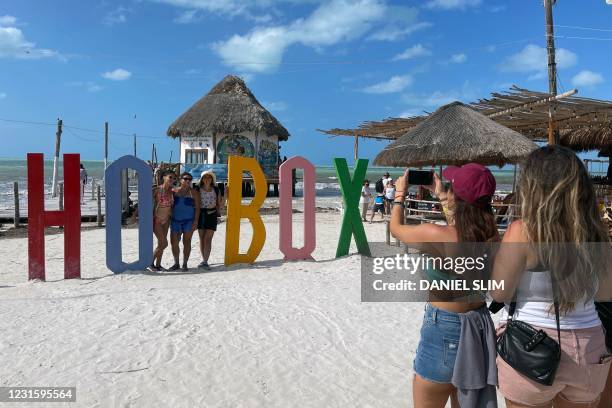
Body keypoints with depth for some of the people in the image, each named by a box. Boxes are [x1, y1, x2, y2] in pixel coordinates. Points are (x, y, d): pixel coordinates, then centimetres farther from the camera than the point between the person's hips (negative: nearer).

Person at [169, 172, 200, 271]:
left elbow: (197, 208, 0)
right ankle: (176, 263, 16)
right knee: (174, 242, 1)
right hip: (175, 220, 2)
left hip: (189, 220, -2)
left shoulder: (193, 192, 2)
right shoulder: (174, 191, 8)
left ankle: (185, 264, 11)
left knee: (186, 242, 2)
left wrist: (196, 221, -8)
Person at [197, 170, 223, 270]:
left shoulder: (216, 190, 5)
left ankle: (205, 262, -12)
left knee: (208, 239, -9)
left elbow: (219, 204, 10)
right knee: (202, 238, 8)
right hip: (201, 214, 1)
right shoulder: (198, 190, 3)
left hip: (212, 214, -1)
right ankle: (204, 260, 20)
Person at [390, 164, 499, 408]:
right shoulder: (491, 233, -7)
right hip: (480, 326, 6)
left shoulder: (436, 236, -24)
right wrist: (440, 195, 26)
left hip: (444, 331, -6)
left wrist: (400, 194, 14)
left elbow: (396, 228, -3)